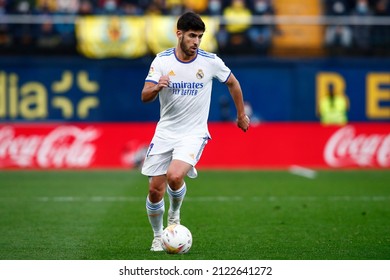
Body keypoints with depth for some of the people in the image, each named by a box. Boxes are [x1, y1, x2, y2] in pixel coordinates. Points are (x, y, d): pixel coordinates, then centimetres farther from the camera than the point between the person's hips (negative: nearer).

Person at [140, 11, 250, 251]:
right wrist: (157, 87, -33)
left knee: (174, 176, -27)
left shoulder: (211, 61, -8)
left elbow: (233, 83, 11)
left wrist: (242, 115, 18)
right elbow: (145, 97, -11)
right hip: (165, 132, 2)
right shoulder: (162, 60, -7)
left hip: (194, 133, -2)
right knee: (155, 189, 0)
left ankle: (175, 214, 6)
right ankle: (158, 237, 25)